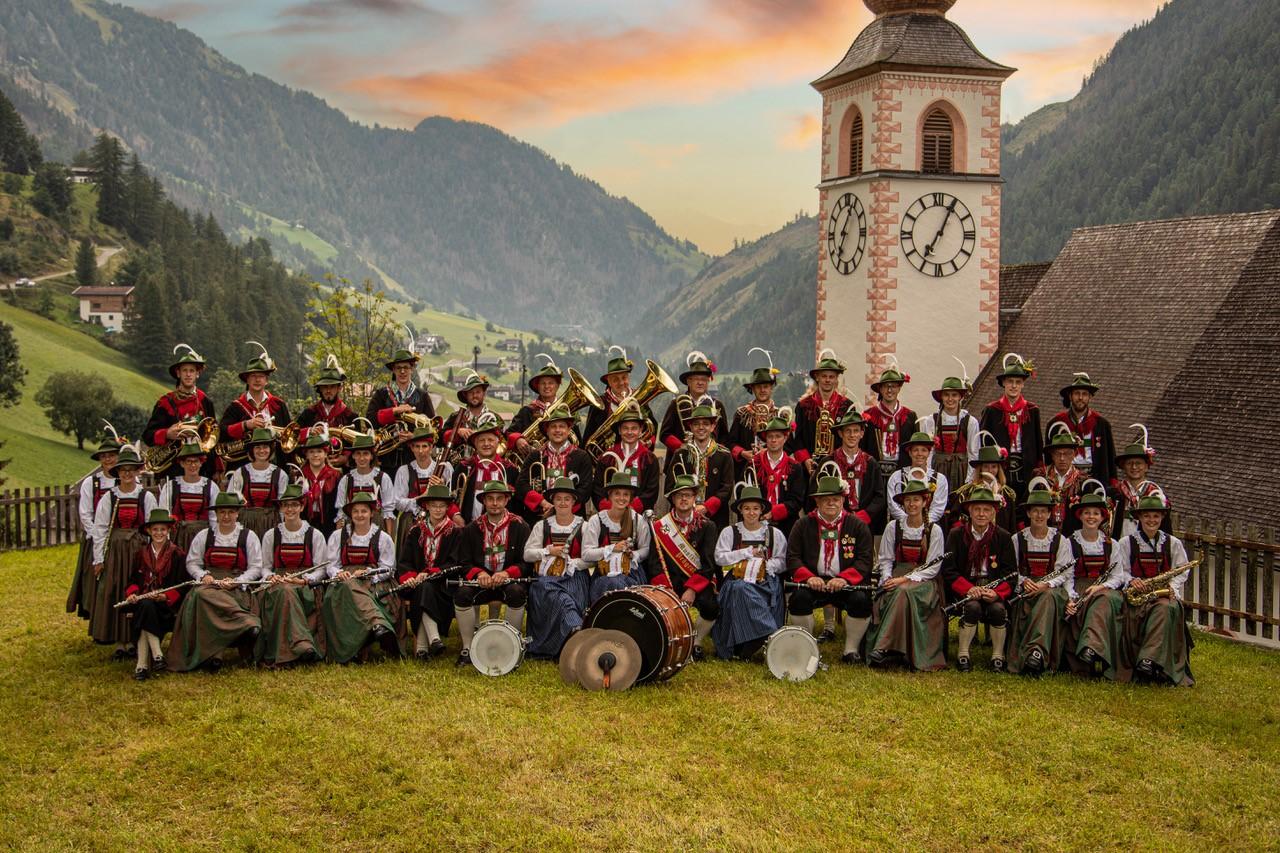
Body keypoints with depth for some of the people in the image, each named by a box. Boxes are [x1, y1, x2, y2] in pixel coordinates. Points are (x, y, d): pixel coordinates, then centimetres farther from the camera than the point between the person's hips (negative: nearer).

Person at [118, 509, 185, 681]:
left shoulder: (177, 554, 4)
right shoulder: (142, 554, 17)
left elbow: (181, 585, -2)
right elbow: (134, 579, 14)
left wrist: (165, 596, -19)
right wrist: (132, 593, -9)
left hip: (167, 602, -3)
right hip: (143, 600, 3)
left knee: (145, 608, -34)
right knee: (143, 608, -33)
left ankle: (142, 665, -35)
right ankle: (156, 655, -34)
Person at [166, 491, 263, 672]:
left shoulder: (248, 536, 9)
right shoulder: (204, 535, 17)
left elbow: (256, 567, 4)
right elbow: (192, 563, 15)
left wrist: (236, 581, -11)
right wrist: (203, 576, -6)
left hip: (237, 587, -3)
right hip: (209, 582, 3)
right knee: (200, 595, -35)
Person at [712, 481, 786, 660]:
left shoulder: (775, 534, 13)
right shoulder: (729, 532, 10)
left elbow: (782, 562, 7)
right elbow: (720, 558, 0)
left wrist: (765, 565, -11)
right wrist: (747, 553, -3)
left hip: (766, 582, 1)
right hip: (738, 581, -1)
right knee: (741, 589, -35)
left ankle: (749, 646, -27)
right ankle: (769, 636, -39)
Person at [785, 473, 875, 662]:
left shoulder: (858, 526, 5)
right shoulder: (803, 525, 7)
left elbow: (864, 560, -2)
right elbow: (792, 558, 2)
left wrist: (844, 578, -19)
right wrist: (808, 577, -17)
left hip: (847, 583, 0)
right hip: (814, 581, 0)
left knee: (861, 599, -29)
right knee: (799, 597, -29)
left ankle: (852, 649, -11)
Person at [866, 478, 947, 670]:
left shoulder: (934, 530, 2)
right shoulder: (893, 527, 8)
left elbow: (933, 567, -3)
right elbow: (885, 559, 9)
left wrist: (906, 579, -15)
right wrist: (887, 579, -11)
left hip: (923, 580, -2)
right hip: (896, 577, 2)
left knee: (904, 592, -35)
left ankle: (885, 648, -35)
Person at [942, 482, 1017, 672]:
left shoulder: (1003, 537, 4)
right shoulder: (956, 535, 1)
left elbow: (1010, 573, 0)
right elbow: (948, 571, -4)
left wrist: (997, 592, -19)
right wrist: (968, 588, -21)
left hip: (994, 588, 1)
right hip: (965, 588, -1)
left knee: (998, 609, -30)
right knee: (973, 607, -32)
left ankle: (998, 656, -10)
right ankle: (962, 655, -15)